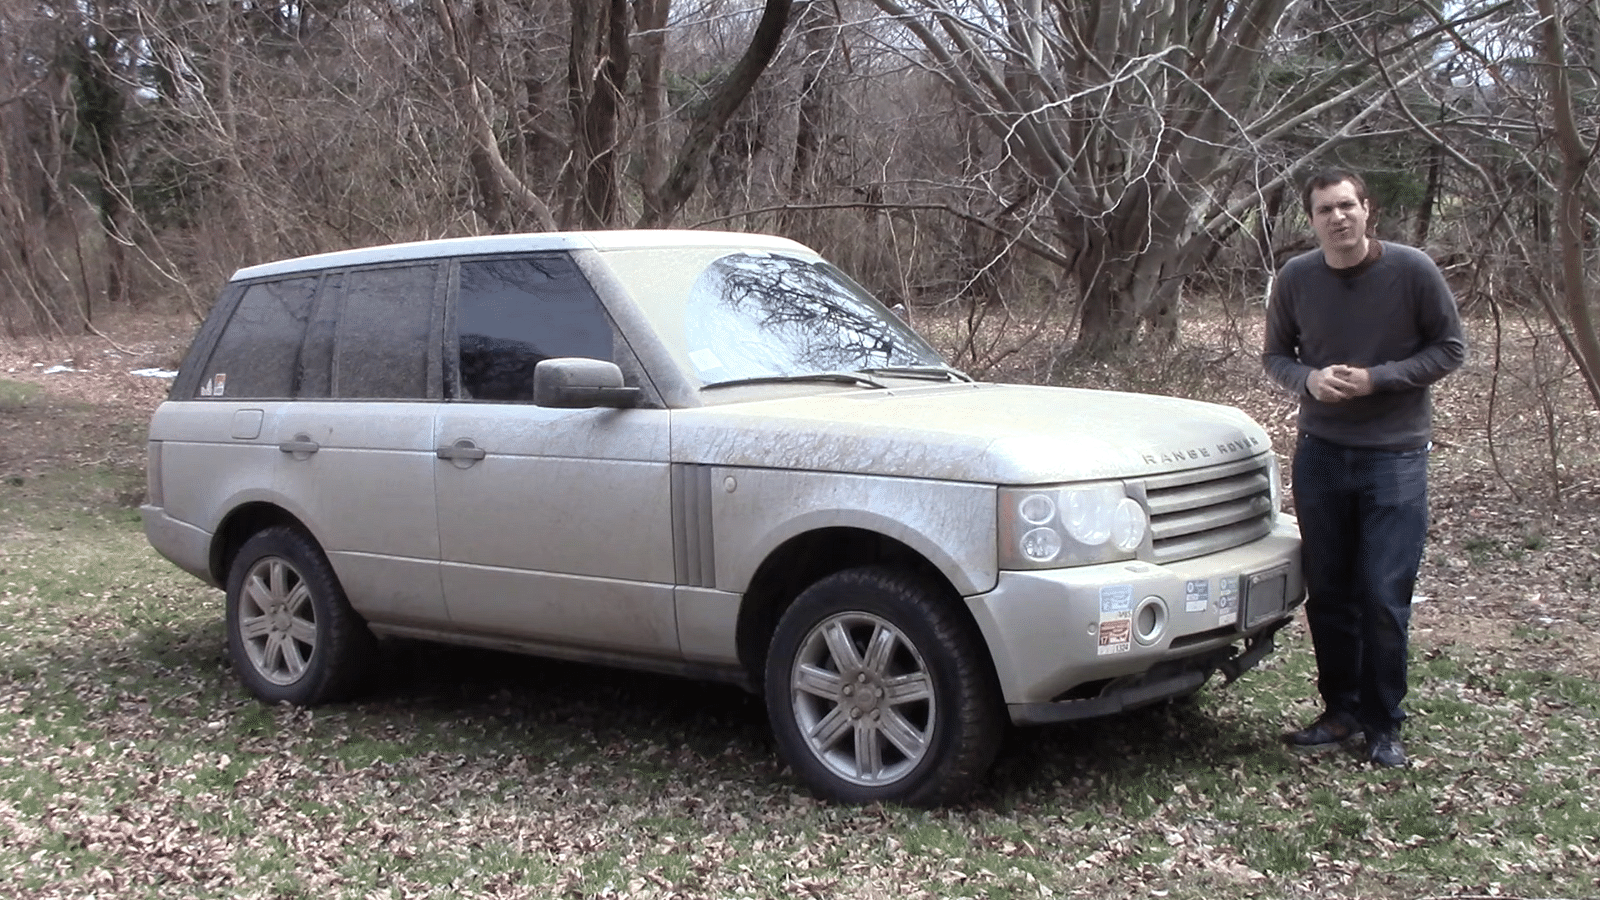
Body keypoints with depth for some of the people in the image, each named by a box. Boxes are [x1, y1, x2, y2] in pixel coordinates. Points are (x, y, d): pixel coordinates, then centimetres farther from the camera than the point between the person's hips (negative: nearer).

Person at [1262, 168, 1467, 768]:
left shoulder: (1412, 270, -8)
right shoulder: (1295, 278, -1)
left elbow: (1450, 349, -1)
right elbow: (1275, 354, 11)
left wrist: (1376, 378, -15)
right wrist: (1309, 378, -12)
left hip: (1395, 455, -3)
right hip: (1321, 453, 3)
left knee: (1384, 598, -4)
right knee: (1328, 594, 8)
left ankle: (1383, 726, 11)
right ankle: (1341, 711, 23)